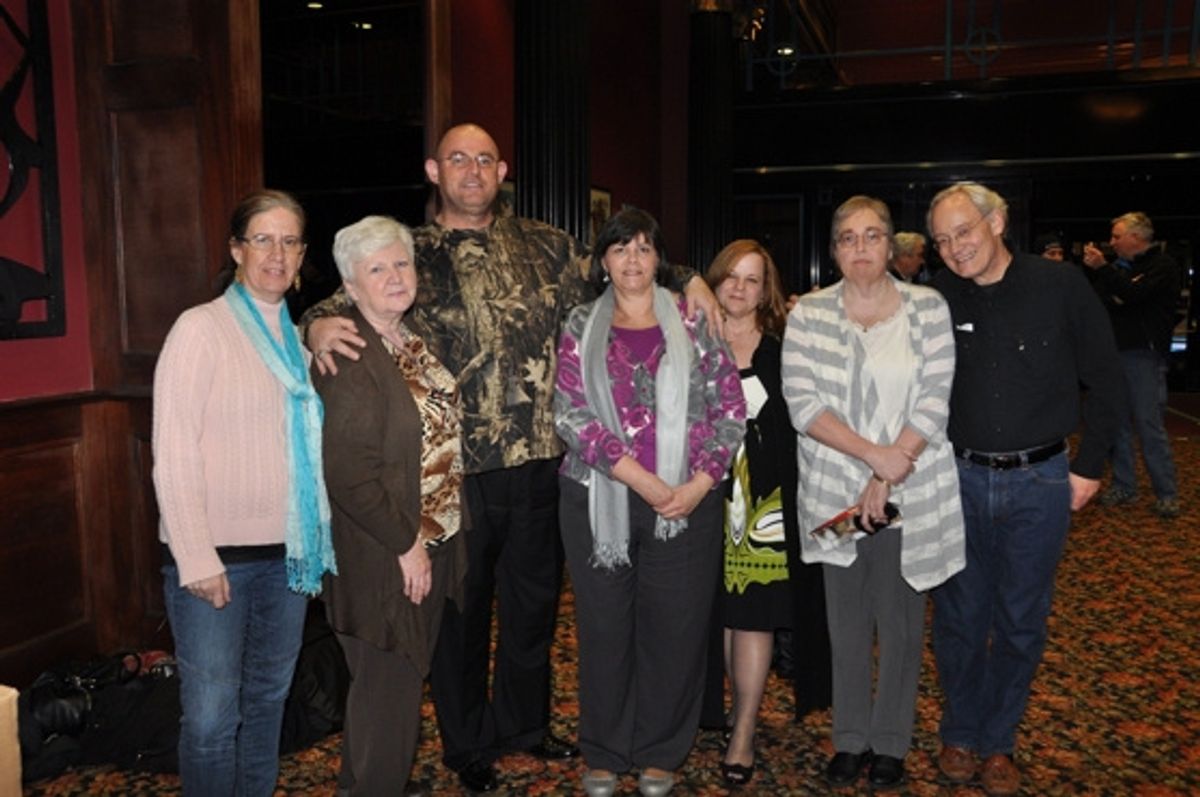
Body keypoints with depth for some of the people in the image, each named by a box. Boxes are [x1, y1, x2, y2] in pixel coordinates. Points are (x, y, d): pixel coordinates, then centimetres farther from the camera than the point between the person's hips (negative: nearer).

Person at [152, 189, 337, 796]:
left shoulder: (298, 338, 10)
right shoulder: (201, 328, -8)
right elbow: (172, 455, -12)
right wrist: (198, 560, -15)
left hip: (288, 552, 6)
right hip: (217, 556, -5)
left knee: (269, 699, 17)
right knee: (212, 714, 1)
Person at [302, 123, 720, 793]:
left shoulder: (544, 246, 8)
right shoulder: (411, 255, 1)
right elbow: (349, 303, -1)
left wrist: (687, 280, 4)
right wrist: (321, 324, -23)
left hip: (541, 462, 3)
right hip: (457, 468, -3)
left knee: (534, 600, 18)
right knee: (462, 609, 12)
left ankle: (524, 723, 42)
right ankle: (467, 743, 34)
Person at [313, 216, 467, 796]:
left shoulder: (416, 341, 7)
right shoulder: (348, 358, -20)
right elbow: (350, 475, -23)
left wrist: (430, 540, 10)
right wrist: (405, 543, -18)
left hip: (432, 543, 9)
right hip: (383, 554, -9)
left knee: (404, 676, 22)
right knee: (387, 685, 6)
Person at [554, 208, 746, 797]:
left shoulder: (691, 322, 5)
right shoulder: (581, 327, 5)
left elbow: (730, 407, 2)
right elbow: (571, 415, -6)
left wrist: (699, 483, -10)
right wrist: (642, 479, -14)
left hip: (689, 503, 0)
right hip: (600, 500, 0)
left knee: (675, 629, 7)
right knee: (604, 628, 9)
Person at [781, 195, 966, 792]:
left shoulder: (928, 307, -1)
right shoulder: (808, 314, 0)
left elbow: (932, 405, -6)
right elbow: (802, 404, -8)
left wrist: (886, 481, -12)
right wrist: (872, 453, -17)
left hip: (911, 495, 0)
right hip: (835, 493, 1)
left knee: (900, 622, 10)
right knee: (847, 623, 11)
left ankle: (890, 743, 28)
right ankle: (850, 740, 28)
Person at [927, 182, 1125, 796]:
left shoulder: (1061, 286, -6)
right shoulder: (937, 300, -3)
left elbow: (1105, 381, 1)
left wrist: (1088, 466, -1)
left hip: (1039, 481, -1)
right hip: (958, 478, 1)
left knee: (1021, 622, 11)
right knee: (958, 617, 10)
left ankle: (998, 743, 29)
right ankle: (960, 734, 30)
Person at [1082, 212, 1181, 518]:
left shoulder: (1163, 266, -4)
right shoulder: (1121, 266, 15)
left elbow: (1133, 293, -20)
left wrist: (1102, 268, -16)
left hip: (1144, 355, -6)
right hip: (1115, 353, 7)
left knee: (1149, 424, -6)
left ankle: (1167, 494, 3)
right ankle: (1123, 486, 16)